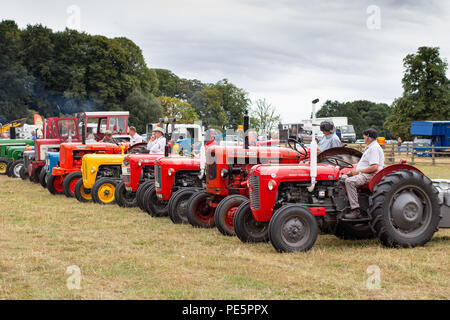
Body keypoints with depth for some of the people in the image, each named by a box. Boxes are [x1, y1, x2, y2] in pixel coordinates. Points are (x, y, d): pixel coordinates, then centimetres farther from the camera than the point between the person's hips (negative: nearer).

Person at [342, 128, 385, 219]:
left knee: (349, 181, -32)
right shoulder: (369, 147, 22)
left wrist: (359, 171, -18)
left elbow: (374, 167, -24)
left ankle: (355, 210, -34)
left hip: (371, 175, -12)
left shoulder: (374, 148, -14)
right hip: (363, 174, 12)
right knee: (343, 178, 9)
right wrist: (354, 170, 11)